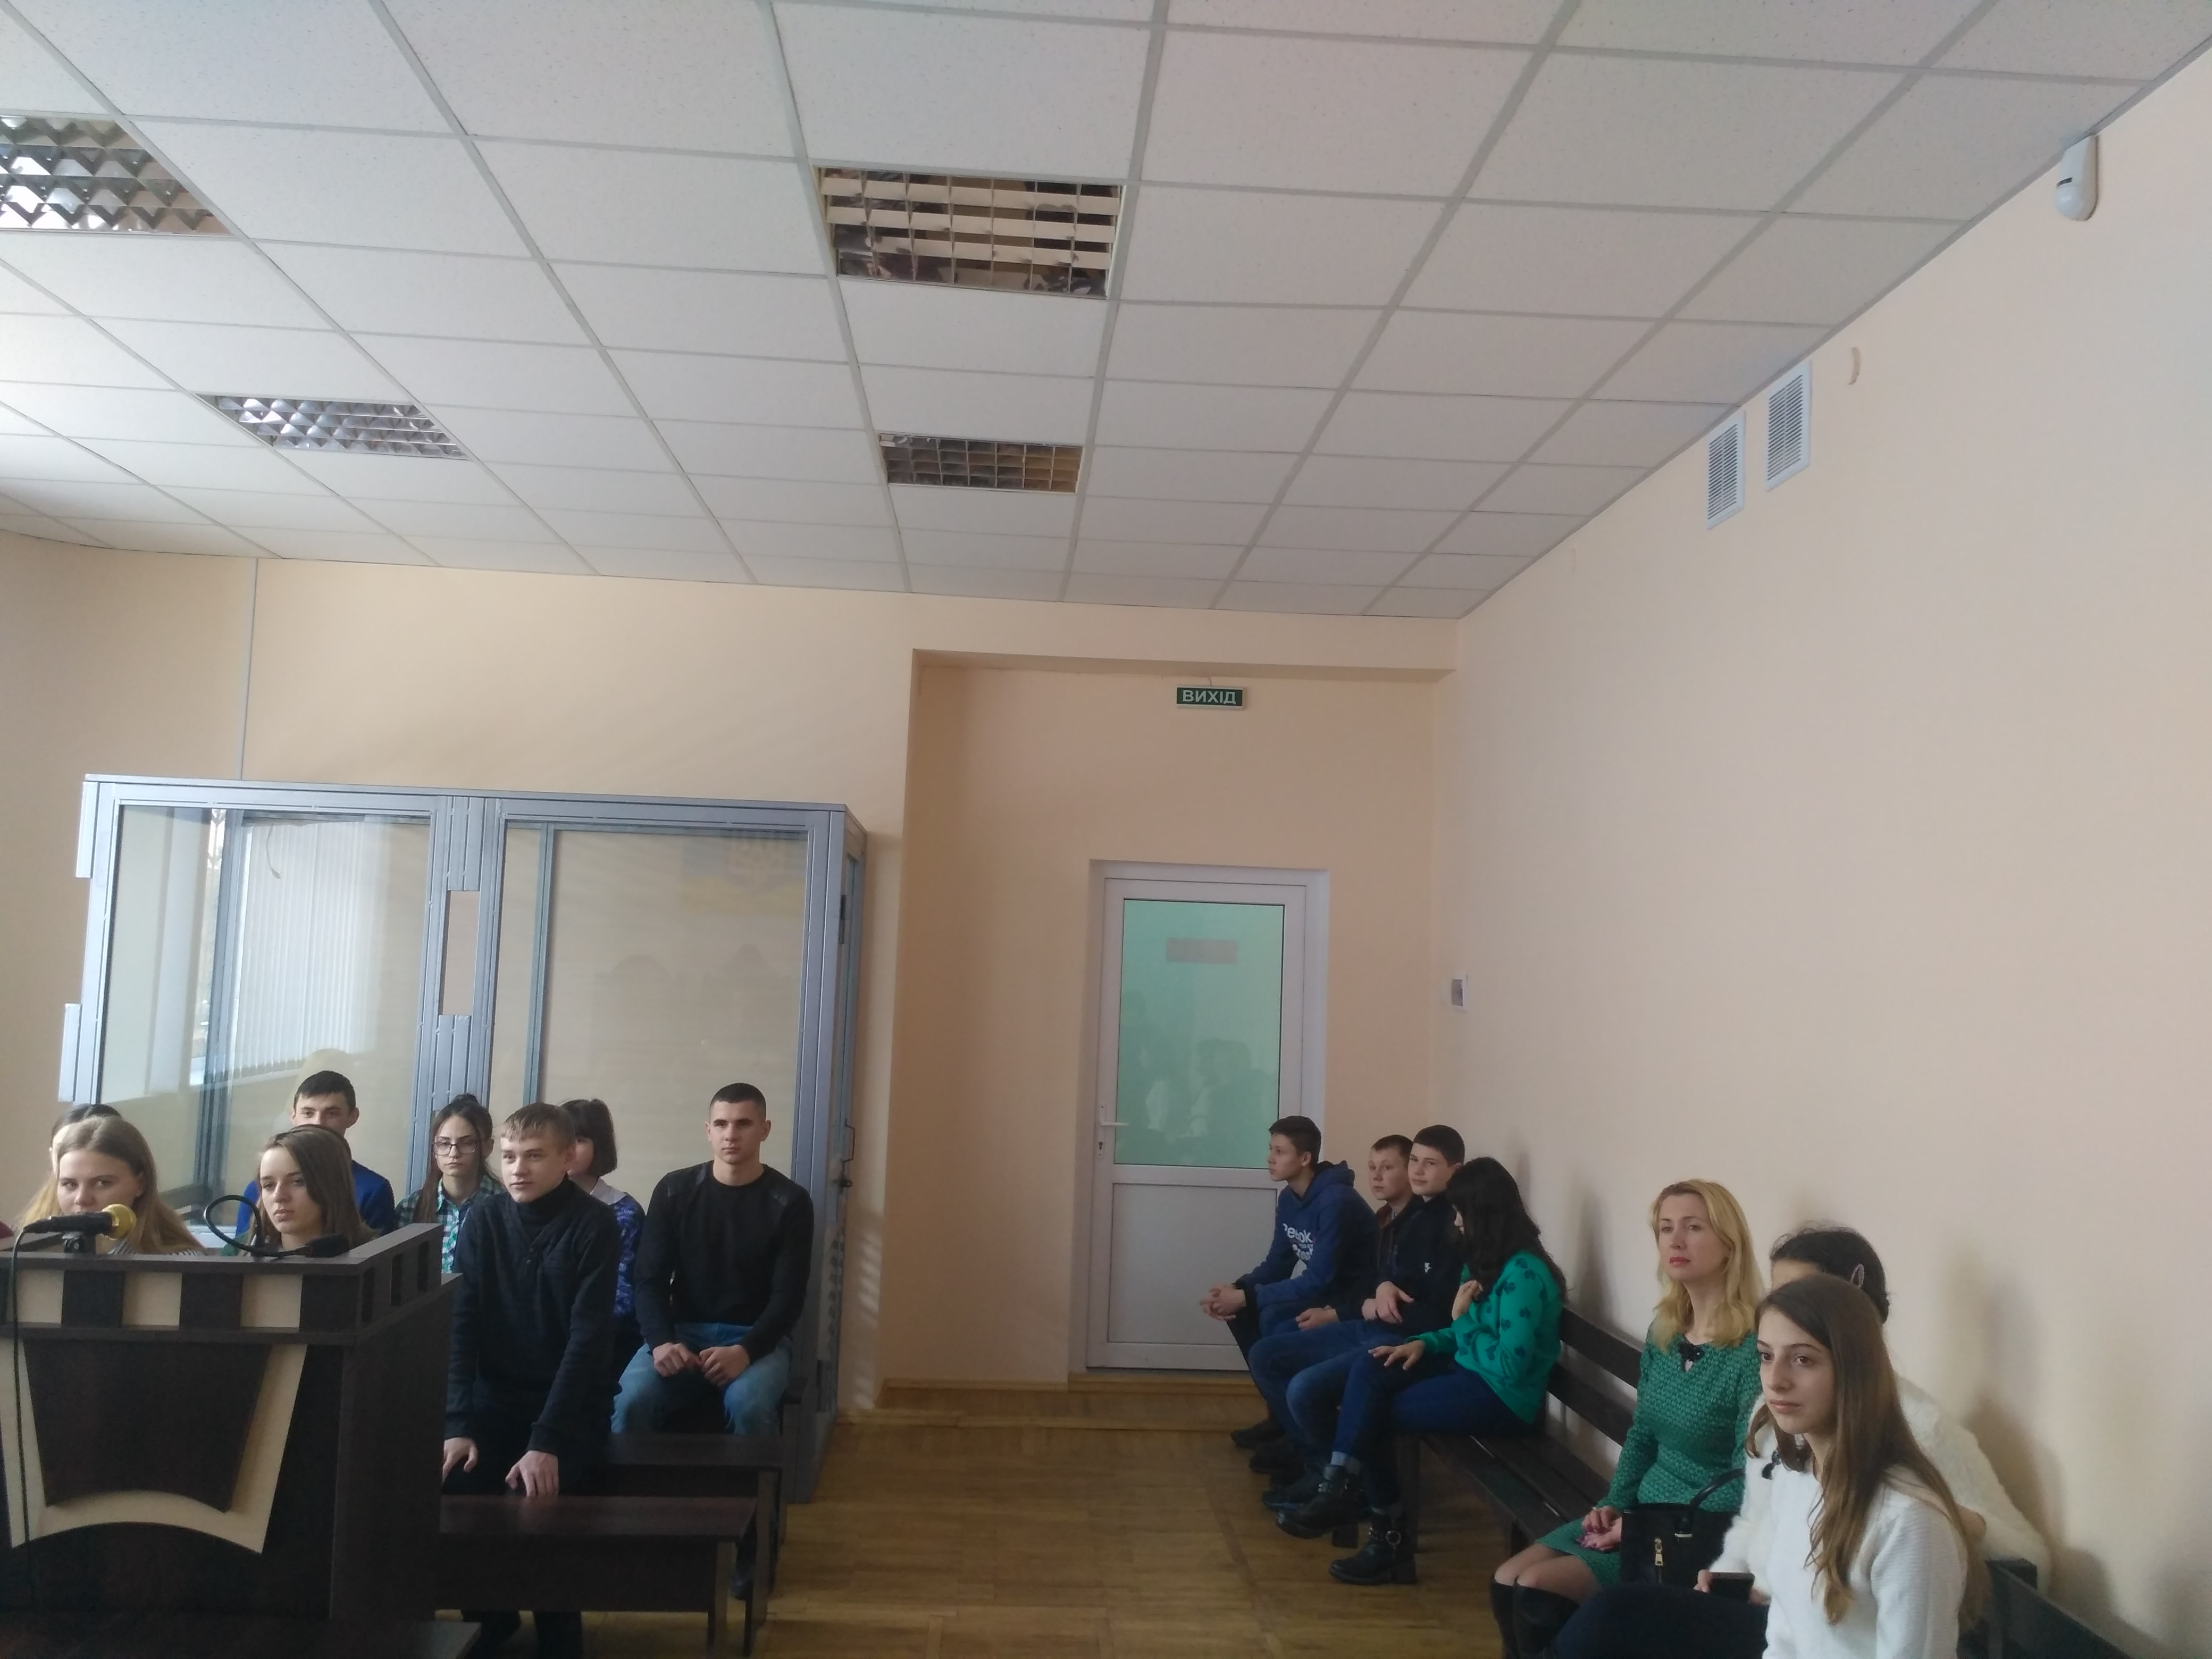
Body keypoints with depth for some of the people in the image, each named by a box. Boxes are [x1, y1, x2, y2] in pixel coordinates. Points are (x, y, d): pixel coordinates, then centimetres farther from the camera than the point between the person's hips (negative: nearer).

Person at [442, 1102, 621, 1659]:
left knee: (532, 1499, -27)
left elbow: (587, 1339, -18)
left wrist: (546, 1441, -27)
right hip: (496, 1396, 3)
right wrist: (458, 1424, -20)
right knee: (451, 1483, -21)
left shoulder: (595, 1225, -12)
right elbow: (460, 1324, -7)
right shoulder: (485, 1217, -2)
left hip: (569, 1405, -3)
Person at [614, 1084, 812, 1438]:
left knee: (748, 1405, -34)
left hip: (757, 1336, -1)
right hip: (684, 1330, 2)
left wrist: (745, 1351, -25)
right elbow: (651, 1280, 0)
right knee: (631, 1399, -28)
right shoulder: (674, 1191, 2)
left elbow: (789, 1295, -7)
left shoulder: (790, 1202, -3)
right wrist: (661, 1341, -19)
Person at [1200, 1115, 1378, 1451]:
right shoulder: (1288, 1198, 1)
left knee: (1274, 1319, -28)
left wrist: (1247, 1297, -28)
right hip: (1321, 1290, 9)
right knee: (1240, 1311, -4)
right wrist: (1237, 1290, -13)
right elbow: (1279, 1262, 7)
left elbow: (1319, 1279, -29)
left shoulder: (1336, 1201, -26)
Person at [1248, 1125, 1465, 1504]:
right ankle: (1310, 1450, 14)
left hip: (1406, 1341, -9)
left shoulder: (1453, 1227, -16)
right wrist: (1382, 1288, 1)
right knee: (1265, 1355, 7)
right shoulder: (1397, 1216, 11)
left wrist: (1375, 1309, -8)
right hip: (1368, 1328, 10)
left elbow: (1439, 1315, -20)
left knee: (1305, 1388, -26)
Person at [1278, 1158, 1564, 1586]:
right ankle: (1341, 1489, -14)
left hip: (1503, 1397, -9)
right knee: (1371, 1366, -11)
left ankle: (1387, 1530, 3)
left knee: (1373, 1414, -13)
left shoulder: (1523, 1273, -21)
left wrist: (1462, 1319, -16)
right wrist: (1425, 1343, 0)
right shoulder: (1488, 1260, 9)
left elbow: (1510, 1367, -25)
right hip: (1471, 1373, 9)